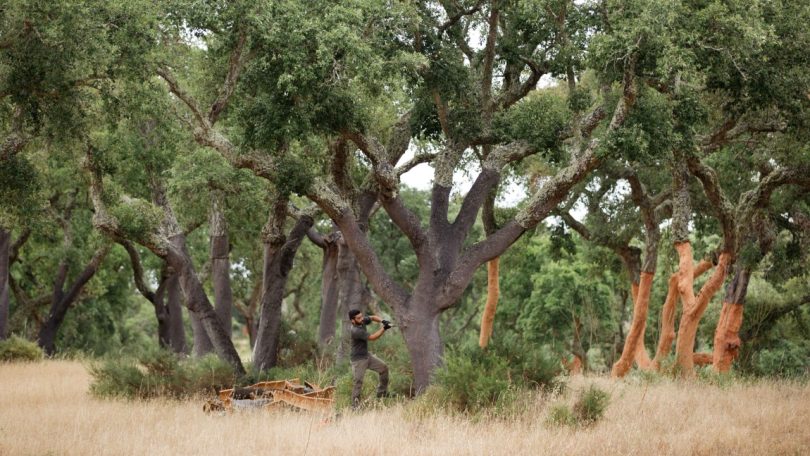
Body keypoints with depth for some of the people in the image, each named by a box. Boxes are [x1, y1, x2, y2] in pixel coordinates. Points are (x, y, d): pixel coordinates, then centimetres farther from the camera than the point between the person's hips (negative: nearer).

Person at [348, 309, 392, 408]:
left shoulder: (362, 321, -5)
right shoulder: (355, 331, -30)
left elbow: (372, 317, 11)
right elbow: (372, 337, -26)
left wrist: (382, 321, -9)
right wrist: (384, 328, -23)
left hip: (367, 355, 9)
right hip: (358, 359, -9)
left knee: (384, 368, 12)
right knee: (358, 381, -12)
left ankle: (382, 392, 23)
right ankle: (355, 405, -7)